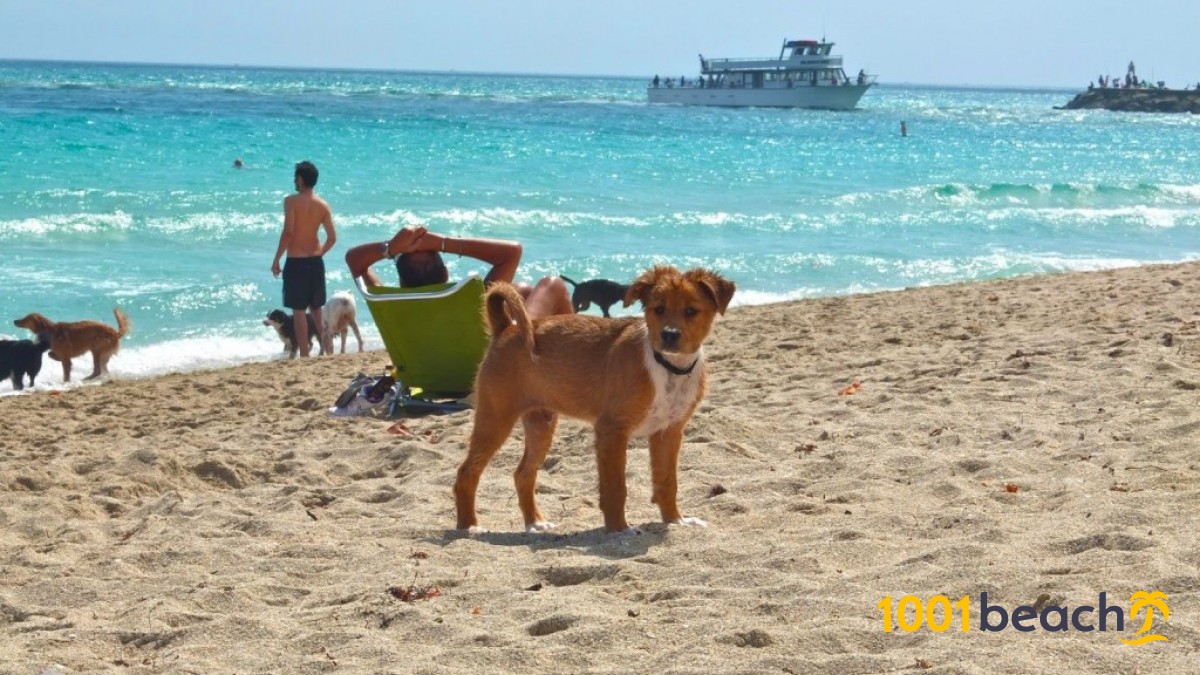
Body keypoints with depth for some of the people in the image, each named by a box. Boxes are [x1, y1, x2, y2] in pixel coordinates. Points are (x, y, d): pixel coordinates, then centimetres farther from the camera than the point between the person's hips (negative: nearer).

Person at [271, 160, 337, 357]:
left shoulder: (291, 201, -11)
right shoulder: (323, 205, 3)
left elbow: (288, 232, -17)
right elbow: (332, 238, 1)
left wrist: (276, 259, -9)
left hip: (296, 262, -5)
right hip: (316, 261, 5)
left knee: (298, 310, 0)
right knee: (316, 309, 18)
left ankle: (304, 355, -2)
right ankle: (327, 349, 13)